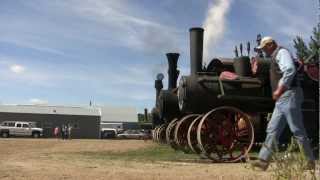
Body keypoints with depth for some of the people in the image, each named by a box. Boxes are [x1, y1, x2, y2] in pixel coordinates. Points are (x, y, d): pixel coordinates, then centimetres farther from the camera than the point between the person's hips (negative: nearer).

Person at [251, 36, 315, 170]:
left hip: (289, 96, -10)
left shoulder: (282, 52, -8)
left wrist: (279, 90, -20)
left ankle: (311, 162, 10)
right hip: (281, 99, 10)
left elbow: (290, 70, -24)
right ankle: (263, 161, 4)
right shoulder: (275, 57, 22)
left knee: (297, 131, -3)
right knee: (272, 130, 4)